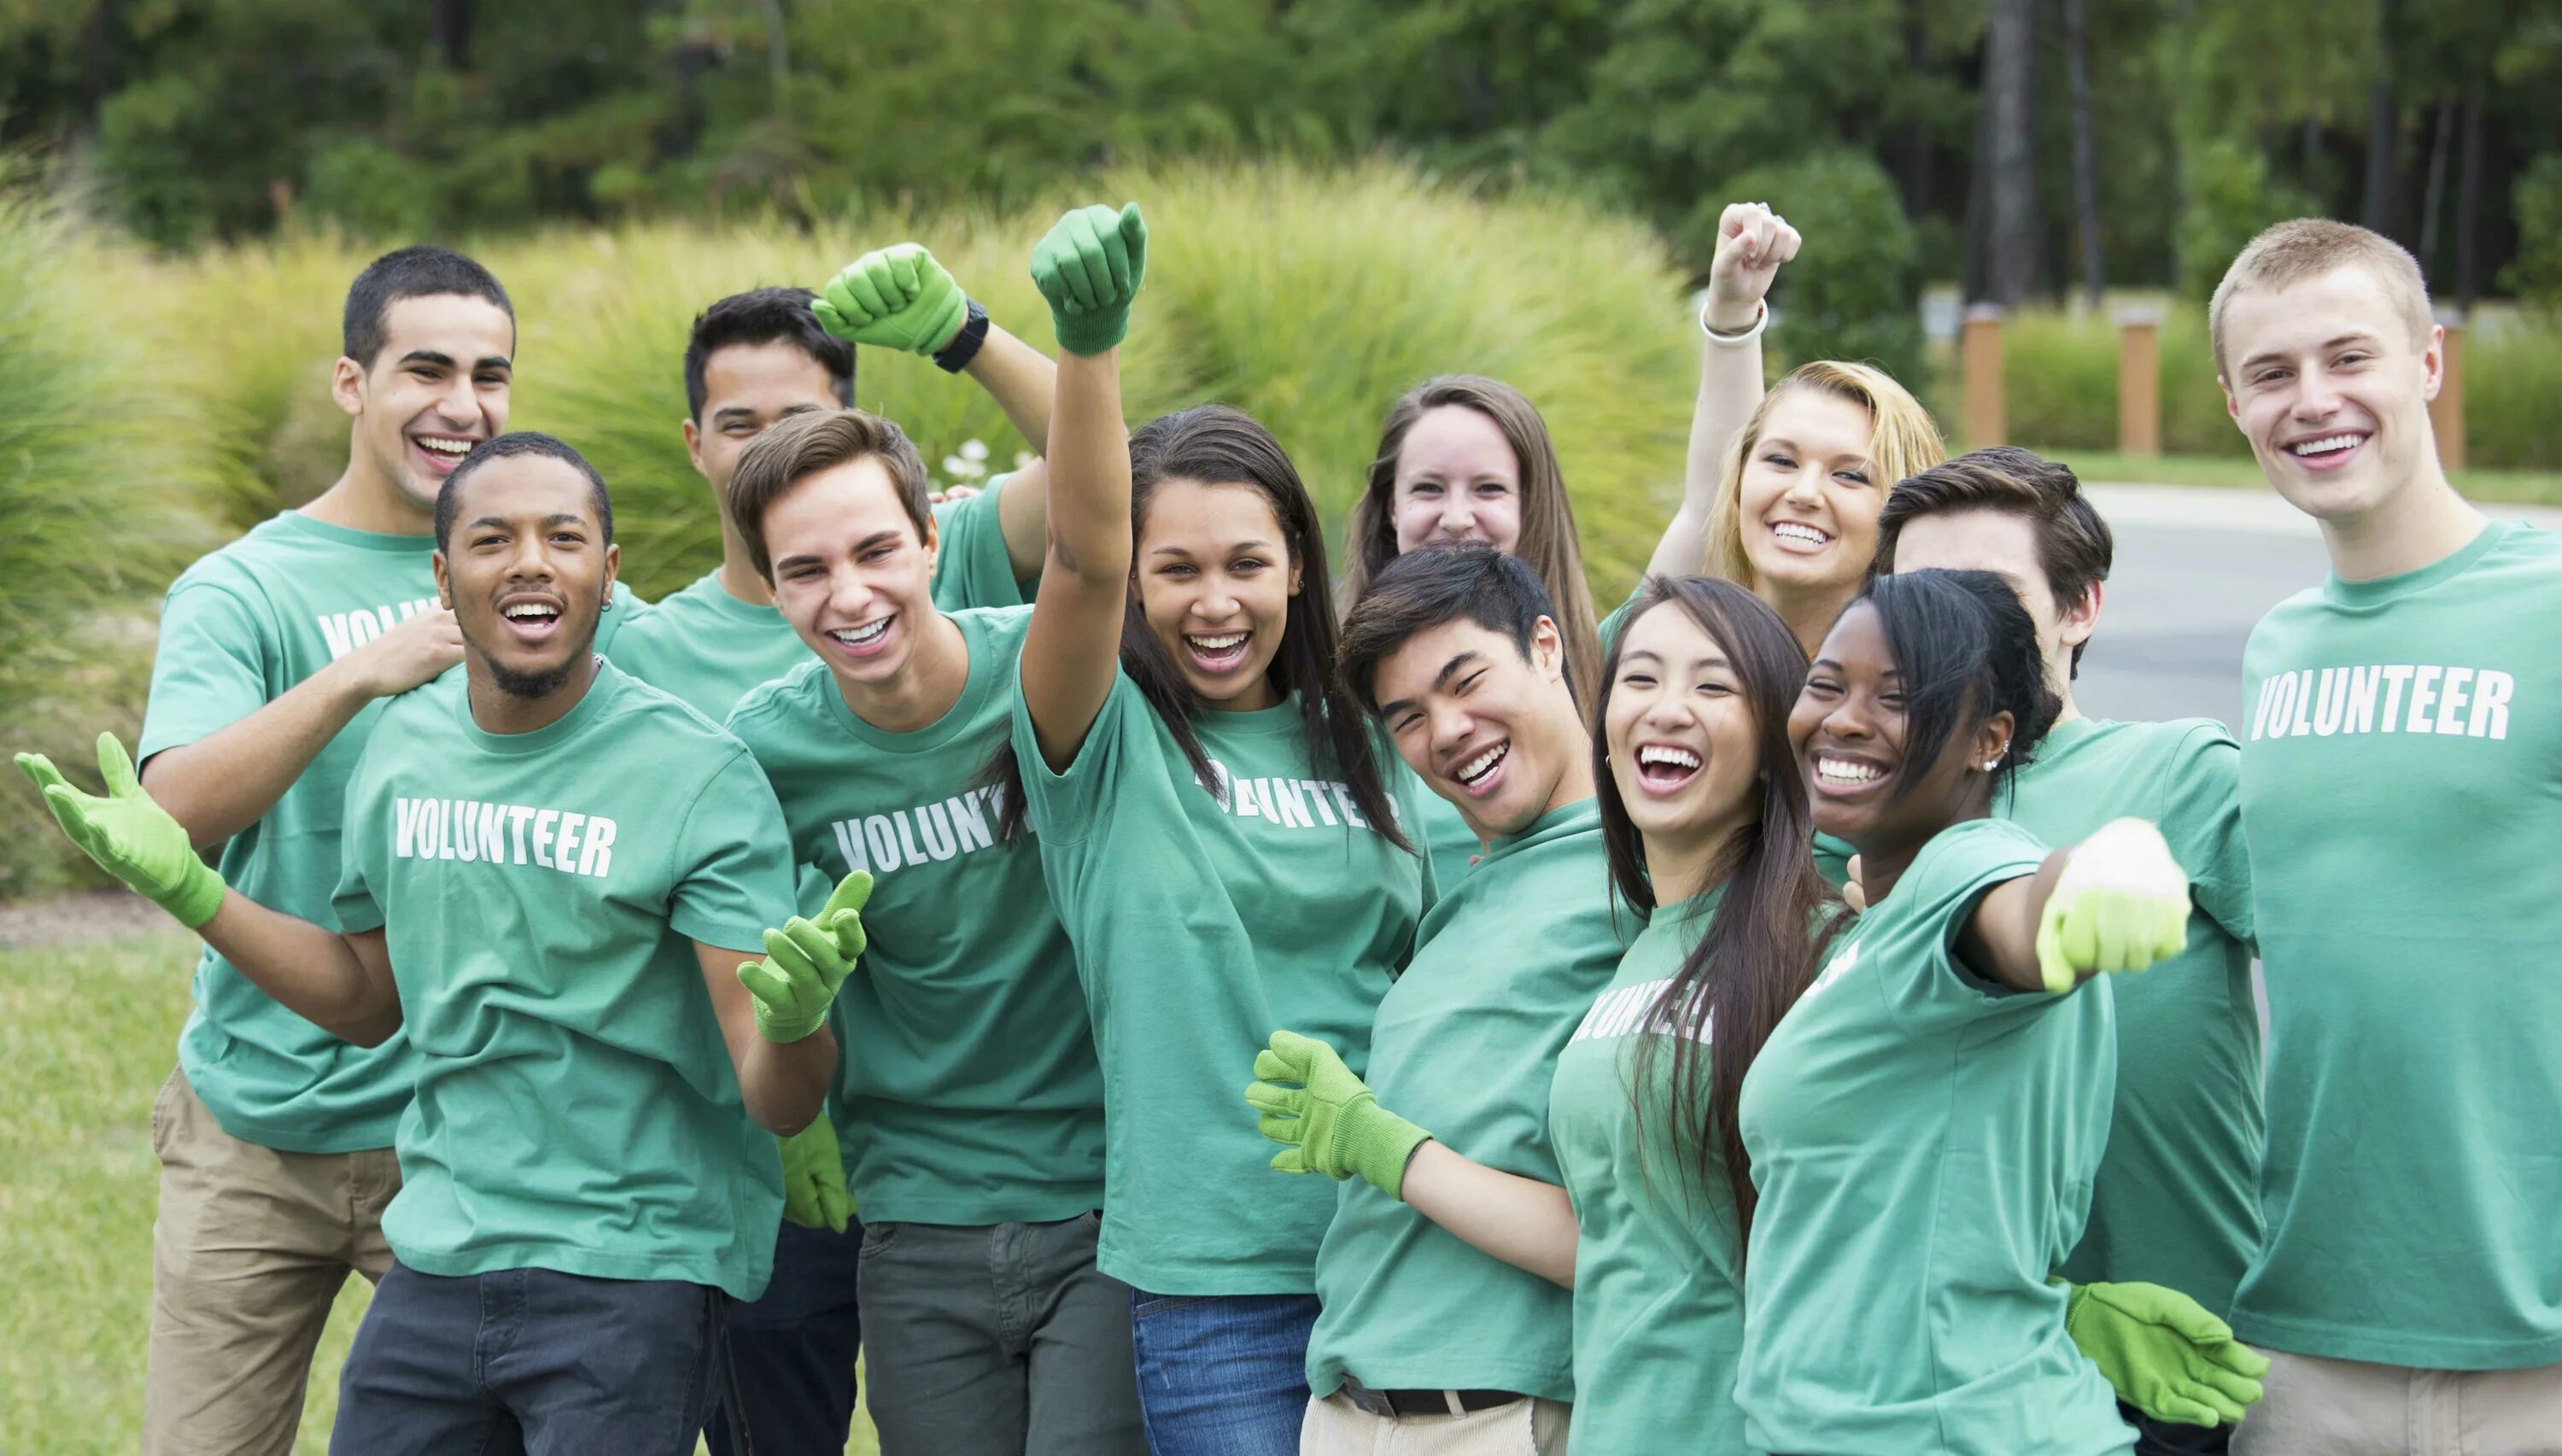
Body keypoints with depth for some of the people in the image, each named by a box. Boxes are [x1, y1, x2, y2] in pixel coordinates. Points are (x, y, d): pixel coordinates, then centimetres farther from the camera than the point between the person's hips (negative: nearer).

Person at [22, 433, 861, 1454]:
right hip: (437, 1261, 5)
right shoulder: (404, 749, 5)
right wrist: (179, 884, 9)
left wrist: (791, 1018, -40)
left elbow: (779, 1102, -16)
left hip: (632, 1275, -5)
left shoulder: (701, 777, -12)